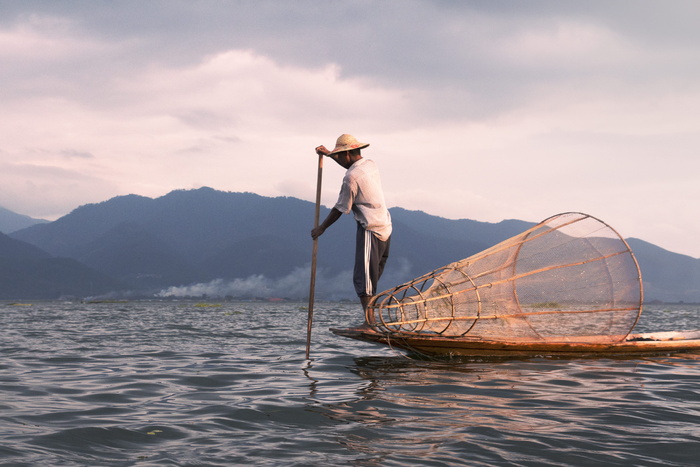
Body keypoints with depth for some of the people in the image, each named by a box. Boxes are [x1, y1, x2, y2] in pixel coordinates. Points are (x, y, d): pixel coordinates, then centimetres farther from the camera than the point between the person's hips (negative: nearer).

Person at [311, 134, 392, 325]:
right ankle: (371, 319, 13)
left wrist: (321, 228, 5)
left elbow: (340, 209, -8)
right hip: (385, 227, 9)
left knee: (363, 277, -9)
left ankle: (369, 322, -14)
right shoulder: (370, 164, 10)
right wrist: (328, 154, 38)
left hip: (370, 231, -9)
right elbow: (351, 165, 35)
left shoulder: (351, 178, -16)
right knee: (373, 276, 13)